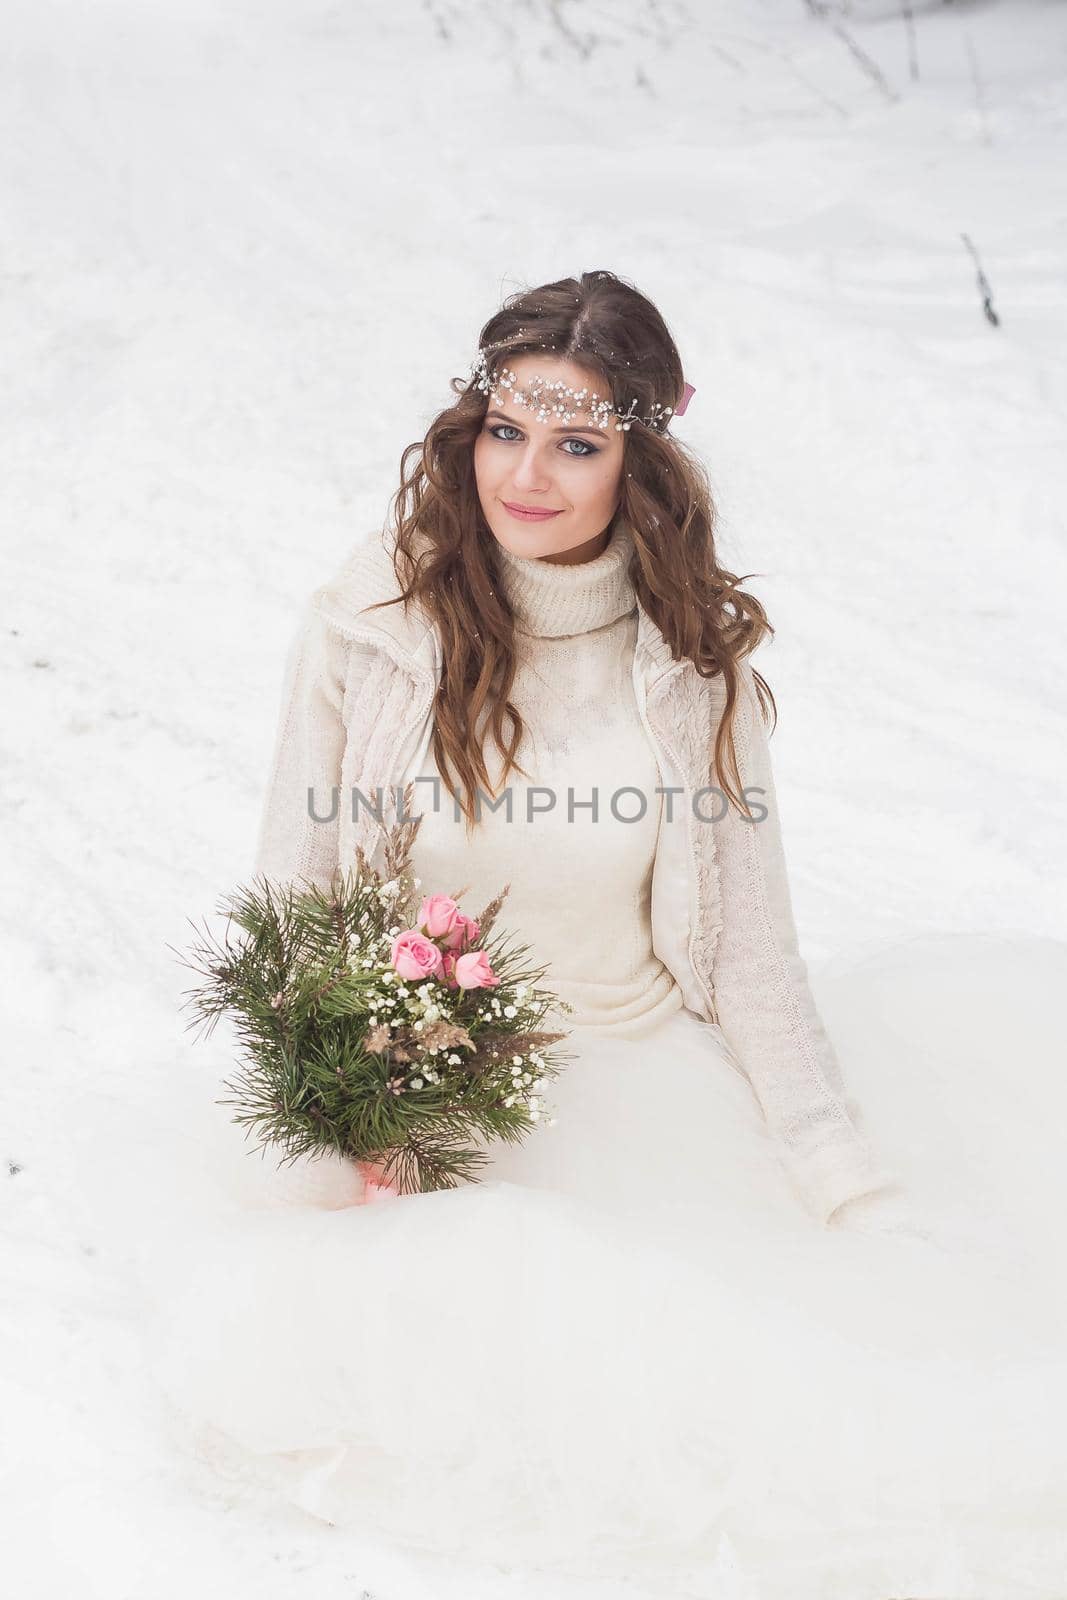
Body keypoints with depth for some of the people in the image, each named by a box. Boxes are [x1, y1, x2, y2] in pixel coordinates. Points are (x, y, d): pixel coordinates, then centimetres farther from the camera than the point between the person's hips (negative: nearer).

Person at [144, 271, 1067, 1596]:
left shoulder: (696, 659, -3)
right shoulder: (368, 623, -6)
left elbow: (752, 954, 1)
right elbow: (290, 905, 2)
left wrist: (866, 1204, -4)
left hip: (652, 1084, -1)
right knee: (247, 1328, -27)